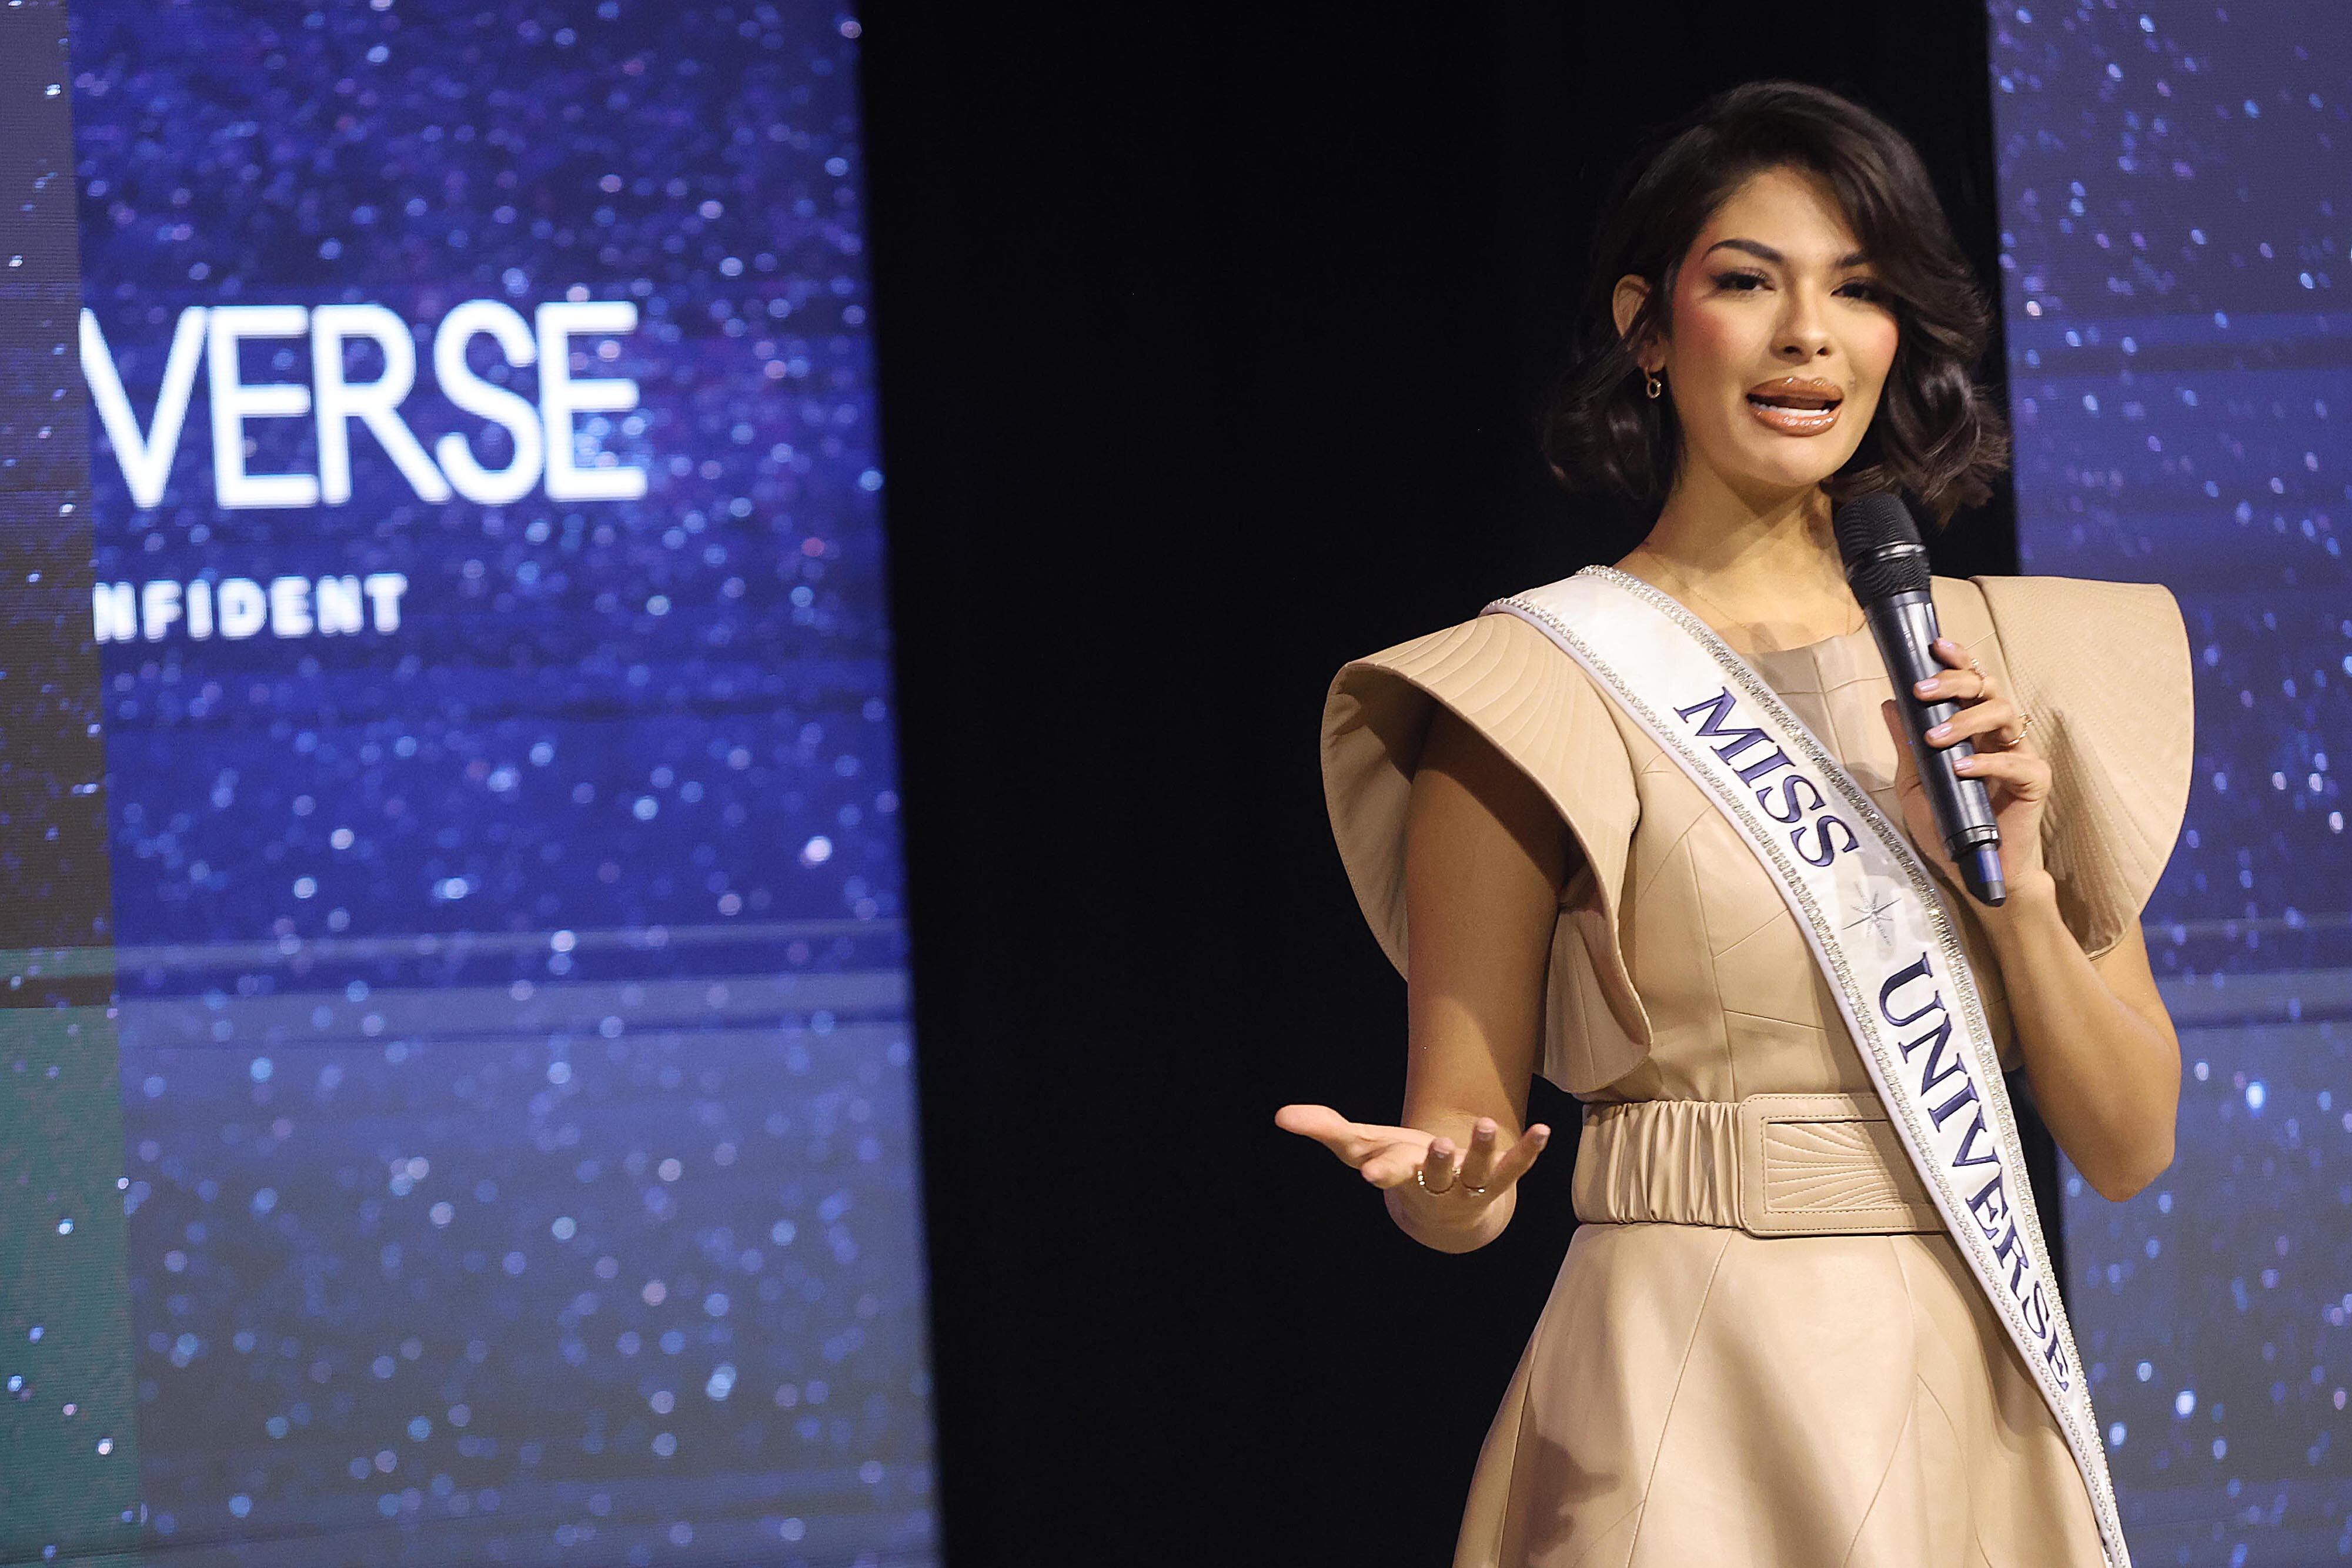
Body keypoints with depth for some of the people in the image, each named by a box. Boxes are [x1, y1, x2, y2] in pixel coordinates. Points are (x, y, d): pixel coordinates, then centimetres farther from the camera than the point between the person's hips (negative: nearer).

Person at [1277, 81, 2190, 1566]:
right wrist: (1447, 1182, -26)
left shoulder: (2004, 657, 8)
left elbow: (2130, 1146, 6)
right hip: (1682, 1433, -4)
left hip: (1980, 1411, 4)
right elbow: (1462, 1160, -4)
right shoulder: (1538, 688, -5)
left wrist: (2011, 882, -8)